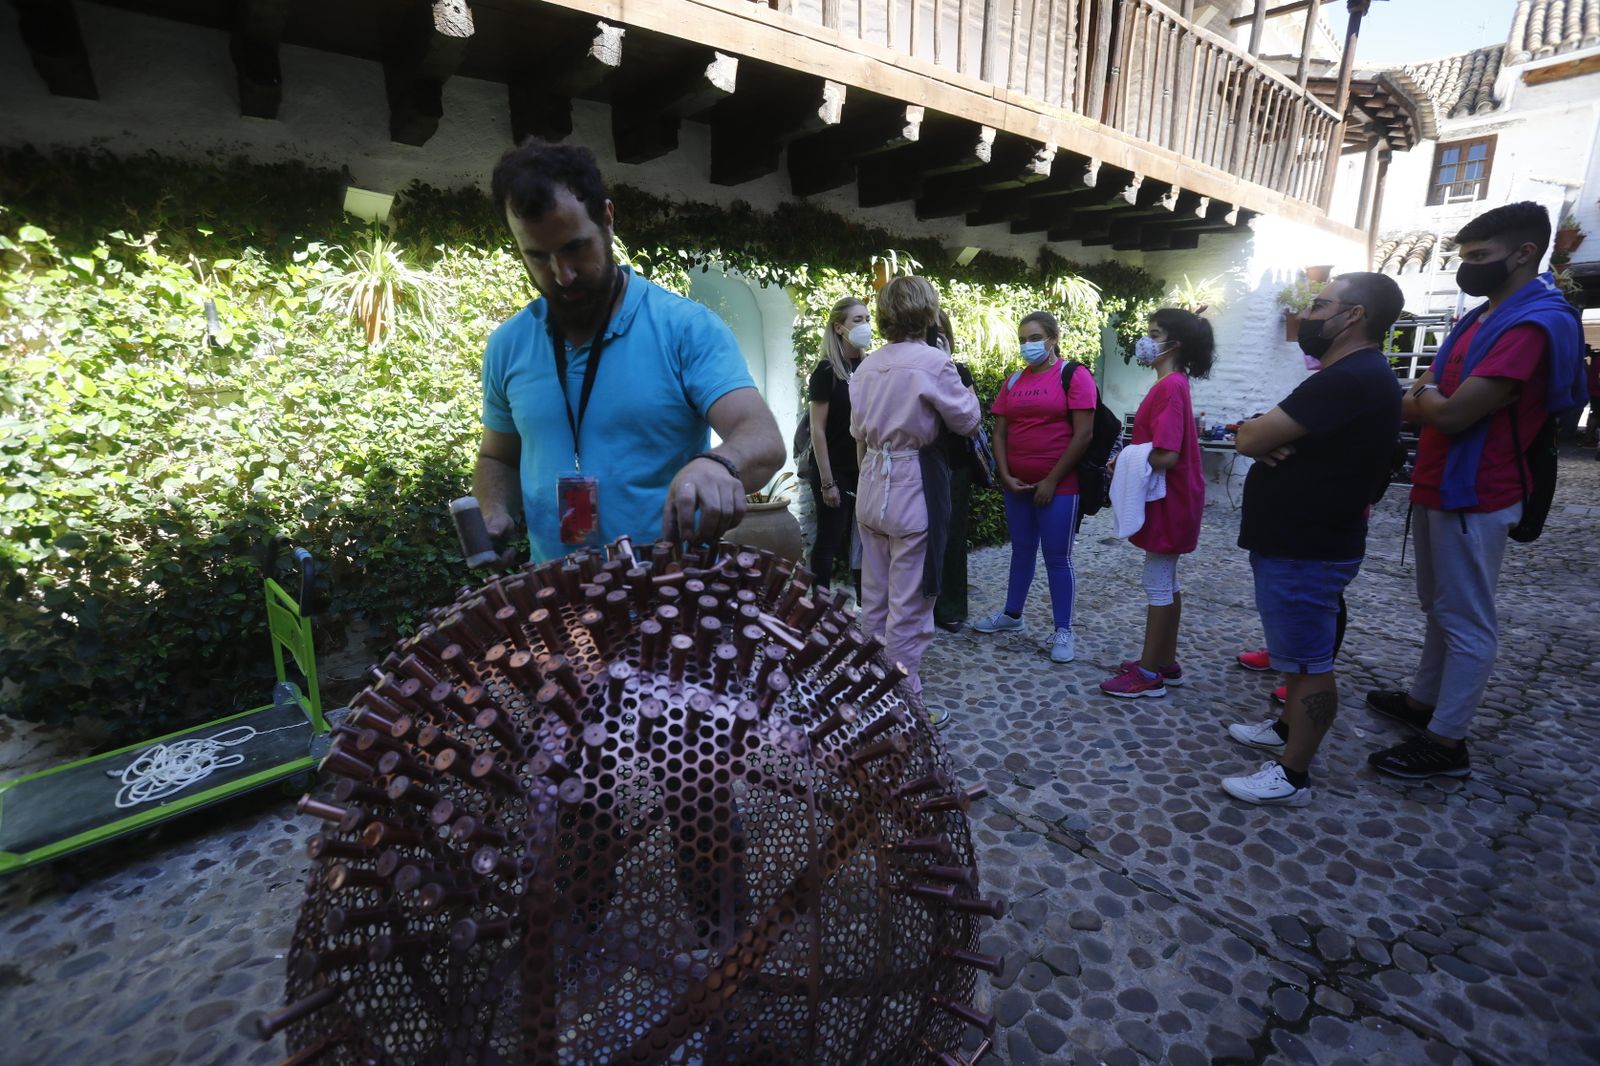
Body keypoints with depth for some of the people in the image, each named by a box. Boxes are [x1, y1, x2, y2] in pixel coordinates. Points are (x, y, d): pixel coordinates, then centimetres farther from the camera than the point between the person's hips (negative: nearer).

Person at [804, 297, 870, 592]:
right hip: (834, 472, -6)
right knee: (829, 541, 2)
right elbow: (818, 430, -13)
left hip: (863, 470, 6)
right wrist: (827, 482, -16)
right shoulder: (826, 372, -10)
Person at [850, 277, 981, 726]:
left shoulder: (867, 365, 6)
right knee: (908, 605, 2)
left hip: (872, 484, 7)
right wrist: (965, 390, 16)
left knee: (873, 599, 16)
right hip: (913, 487, -7)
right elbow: (967, 421, -2)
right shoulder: (933, 362, -13)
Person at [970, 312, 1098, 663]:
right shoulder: (1013, 381, 11)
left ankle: (1063, 631, 11)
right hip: (1017, 485, 5)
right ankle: (1012, 614, 31)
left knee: (1057, 558, 1)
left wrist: (1051, 481, -13)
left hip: (1058, 486, -5)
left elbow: (1083, 434, -12)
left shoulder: (1074, 376, -6)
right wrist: (1006, 476, -4)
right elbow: (999, 433, 9)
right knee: (1021, 551, 17)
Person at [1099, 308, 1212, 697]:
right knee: (1167, 581, 15)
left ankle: (1149, 674, 7)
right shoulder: (1171, 384, 11)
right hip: (1168, 498, 10)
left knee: (1158, 583, -2)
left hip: (1167, 500, -10)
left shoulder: (1170, 387, -19)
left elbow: (1166, 455, -25)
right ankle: (1166, 662, 26)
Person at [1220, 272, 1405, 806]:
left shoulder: (1351, 379, -22)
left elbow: (1250, 438, -25)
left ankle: (1293, 776, 11)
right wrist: (1269, 439, -11)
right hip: (1295, 541, 11)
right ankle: (1286, 729, 40)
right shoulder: (1354, 375, 15)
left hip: (1304, 552, -11)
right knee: (1299, 651, 23)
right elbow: (1255, 435, 11)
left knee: (1308, 661, 0)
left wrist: (1261, 436, -3)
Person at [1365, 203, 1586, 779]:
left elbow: (1450, 414, -24)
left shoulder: (1534, 324, -18)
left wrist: (1428, 397, -4)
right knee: (1439, 608, 19)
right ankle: (1422, 699, 32)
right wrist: (1429, 398, -8)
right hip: (1438, 487, 10)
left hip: (1471, 495, -10)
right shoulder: (1482, 317, 14)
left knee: (1466, 621, -2)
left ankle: (1446, 742, 6)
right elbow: (1415, 402, 13)